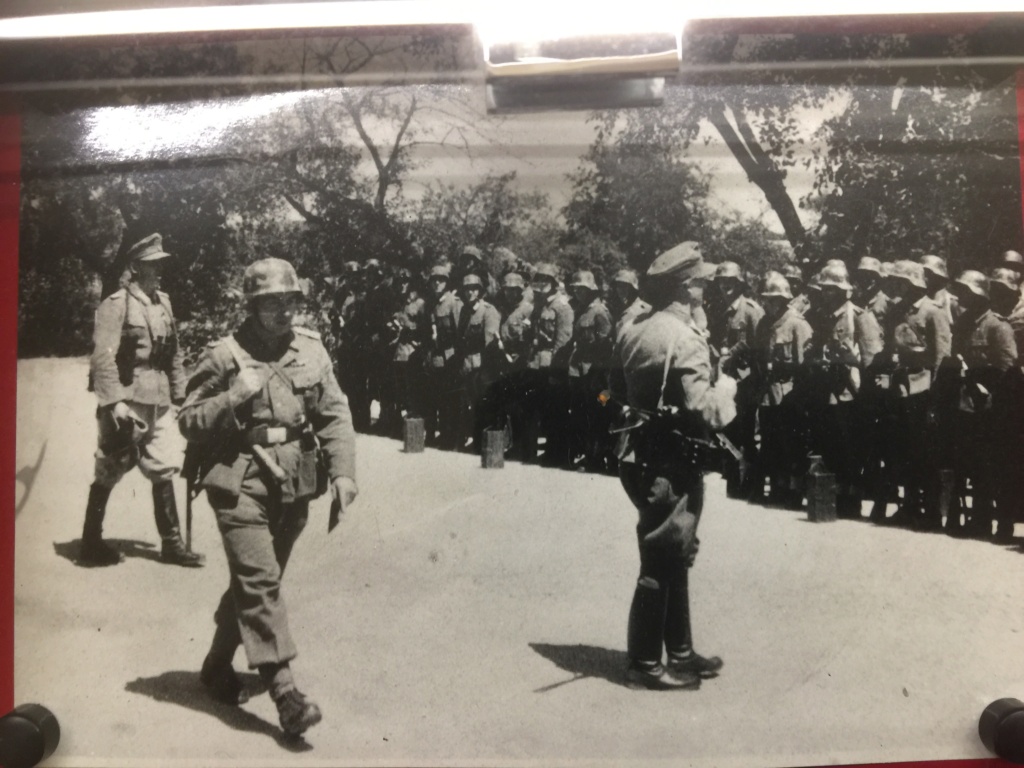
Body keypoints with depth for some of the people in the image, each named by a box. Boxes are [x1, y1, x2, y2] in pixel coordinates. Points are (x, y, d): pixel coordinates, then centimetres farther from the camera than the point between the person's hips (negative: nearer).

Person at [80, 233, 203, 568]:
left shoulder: (164, 303, 11)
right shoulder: (116, 304, -10)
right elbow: (103, 356, -16)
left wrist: (179, 395, 12)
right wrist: (113, 402, -21)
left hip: (159, 402, 6)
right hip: (127, 401, -6)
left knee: (164, 470, 7)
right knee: (108, 473, 5)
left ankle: (171, 543, 15)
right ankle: (91, 543, 19)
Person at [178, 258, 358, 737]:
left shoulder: (311, 350, 5)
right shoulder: (224, 356, -6)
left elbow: (335, 414, 5)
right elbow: (189, 422, -3)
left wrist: (342, 470, -7)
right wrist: (235, 397, -18)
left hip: (293, 485, 5)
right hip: (241, 484, -5)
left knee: (256, 581, 16)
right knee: (260, 583, -12)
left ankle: (217, 665, 35)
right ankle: (284, 690, -11)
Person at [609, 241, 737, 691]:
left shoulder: (631, 334, 6)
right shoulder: (685, 340, -20)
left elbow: (617, 395, 15)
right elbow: (705, 412, -24)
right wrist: (726, 387, -6)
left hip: (642, 457, 9)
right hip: (673, 466, -9)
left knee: (675, 557, 19)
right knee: (662, 562, 2)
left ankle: (680, 653, 31)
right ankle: (645, 664, 14)